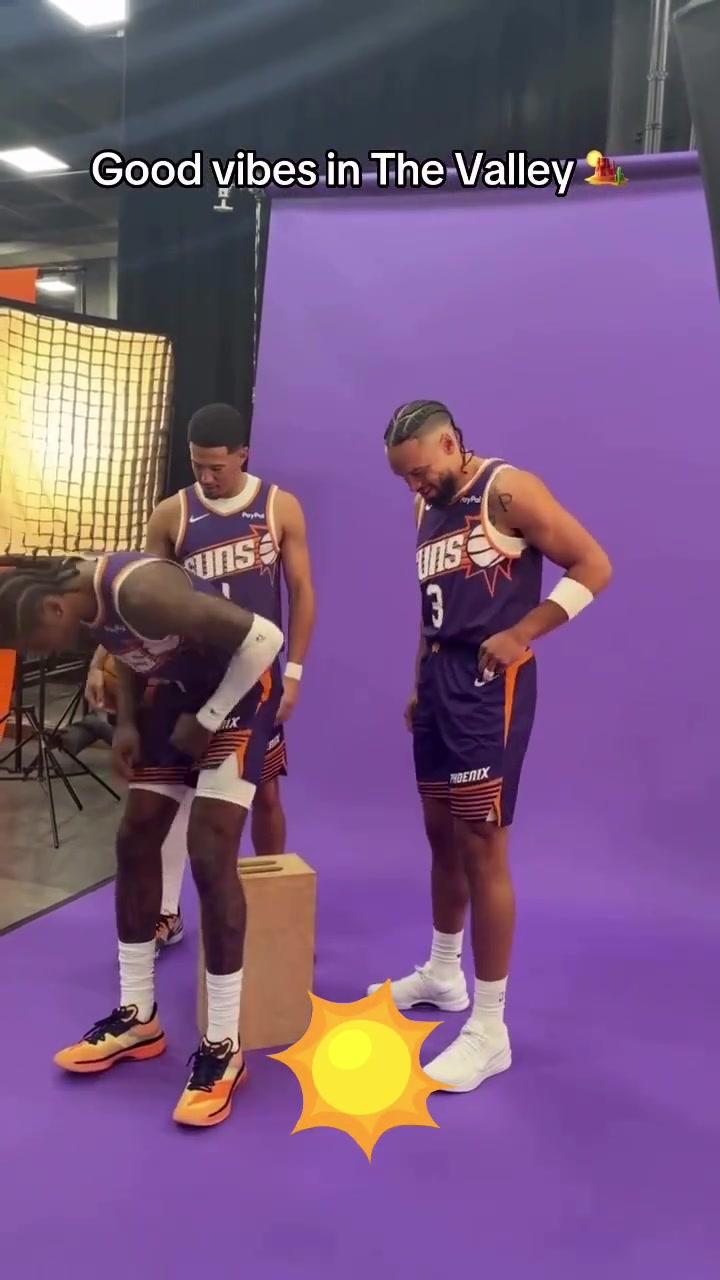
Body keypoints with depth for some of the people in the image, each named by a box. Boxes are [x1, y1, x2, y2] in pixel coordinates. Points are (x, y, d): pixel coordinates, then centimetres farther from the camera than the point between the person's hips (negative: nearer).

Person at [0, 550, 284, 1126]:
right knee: (136, 837, 8)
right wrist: (128, 723, -3)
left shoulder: (139, 591, -34)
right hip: (180, 685, 9)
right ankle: (137, 1017, 23)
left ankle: (224, 1046, 0)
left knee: (210, 854, -14)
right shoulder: (83, 604, -7)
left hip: (241, 684, -9)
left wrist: (207, 719, -20)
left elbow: (264, 637, -32)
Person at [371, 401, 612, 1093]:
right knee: (441, 836, 17)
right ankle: (442, 974, 36)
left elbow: (593, 567, -11)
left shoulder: (509, 491, -10)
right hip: (440, 680, 9)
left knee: (481, 847, -6)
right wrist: (418, 683, 15)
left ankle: (490, 1030, 5)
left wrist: (519, 634, -17)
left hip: (490, 684, -8)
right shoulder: (427, 509, 15)